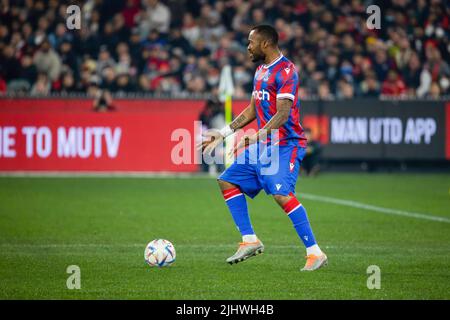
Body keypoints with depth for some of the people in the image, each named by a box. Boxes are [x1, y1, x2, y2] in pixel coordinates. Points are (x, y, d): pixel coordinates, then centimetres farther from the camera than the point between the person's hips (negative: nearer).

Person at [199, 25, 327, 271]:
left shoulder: (285, 71, -14)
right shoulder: (261, 70, 16)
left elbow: (283, 114, -22)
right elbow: (252, 111, 23)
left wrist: (258, 135, -33)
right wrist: (223, 133, 21)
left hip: (285, 146, -10)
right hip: (263, 146, 10)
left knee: (282, 194, -24)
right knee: (228, 182, 9)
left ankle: (315, 253, -22)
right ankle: (249, 241, 11)